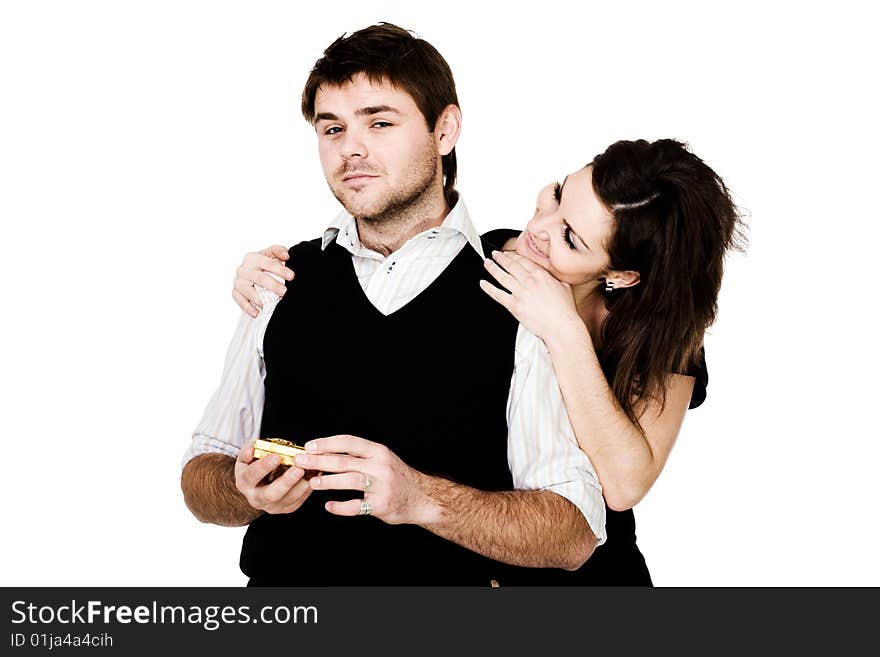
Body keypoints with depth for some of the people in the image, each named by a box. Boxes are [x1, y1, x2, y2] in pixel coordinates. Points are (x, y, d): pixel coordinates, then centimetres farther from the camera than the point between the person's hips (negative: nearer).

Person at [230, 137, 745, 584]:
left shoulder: (664, 332, -17)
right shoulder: (480, 262, -14)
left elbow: (625, 483, -29)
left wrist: (565, 333, -33)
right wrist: (267, 276, -19)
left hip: (585, 569, -2)